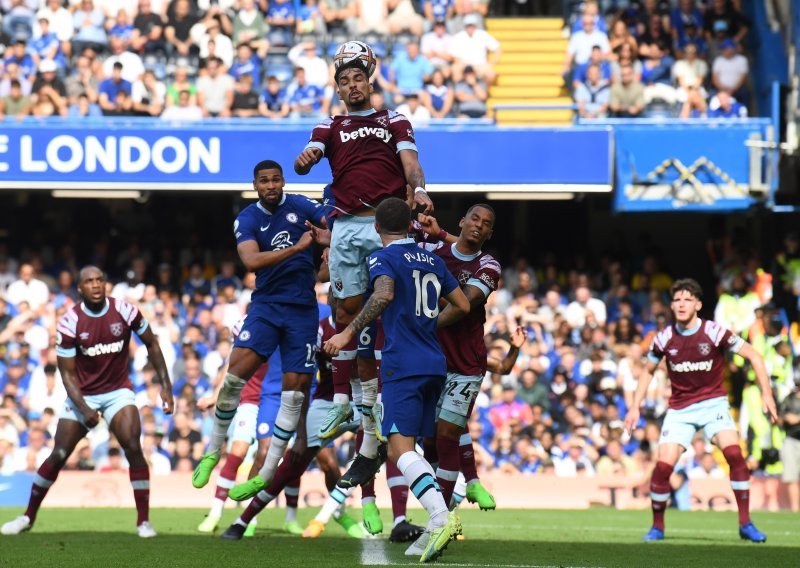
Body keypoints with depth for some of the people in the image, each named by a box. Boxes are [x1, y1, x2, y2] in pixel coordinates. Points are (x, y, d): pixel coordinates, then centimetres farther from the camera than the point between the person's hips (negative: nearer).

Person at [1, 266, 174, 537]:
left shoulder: (125, 311, -11)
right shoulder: (70, 322, -14)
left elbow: (151, 344, 4)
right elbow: (67, 372, -9)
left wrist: (165, 385, 0)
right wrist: (83, 408, -20)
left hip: (118, 391, 0)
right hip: (82, 394, 0)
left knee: (133, 448, -19)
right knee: (58, 456, -1)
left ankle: (144, 521, -12)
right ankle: (28, 516, 16)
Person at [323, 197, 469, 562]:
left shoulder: (382, 259, -3)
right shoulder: (432, 260, 17)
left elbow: (384, 294, -24)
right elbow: (462, 305, 22)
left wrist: (349, 332, -23)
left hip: (402, 365, -7)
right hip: (435, 364, 7)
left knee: (400, 449, -15)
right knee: (408, 449, 14)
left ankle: (441, 516, -34)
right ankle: (435, 530, 4)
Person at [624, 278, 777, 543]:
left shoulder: (715, 332, -12)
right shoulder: (664, 338, -3)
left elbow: (754, 356, -6)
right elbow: (648, 371, 14)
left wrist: (767, 394, -12)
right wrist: (635, 407, 7)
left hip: (713, 403, -2)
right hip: (679, 409, 2)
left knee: (734, 453, -24)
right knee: (663, 465, -13)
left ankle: (745, 523, -15)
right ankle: (657, 526, 8)